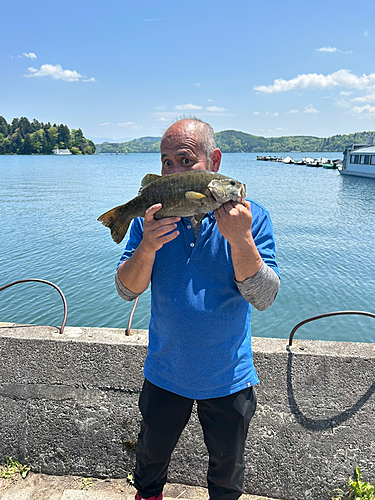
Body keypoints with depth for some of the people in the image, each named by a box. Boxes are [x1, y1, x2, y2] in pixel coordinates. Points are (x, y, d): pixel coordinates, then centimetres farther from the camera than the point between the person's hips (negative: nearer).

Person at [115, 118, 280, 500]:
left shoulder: (250, 217, -16)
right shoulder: (152, 216, -9)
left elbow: (263, 298, -21)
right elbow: (127, 290, -13)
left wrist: (239, 240, -37)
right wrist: (148, 246, -32)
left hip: (227, 378, -1)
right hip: (164, 373, 2)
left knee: (227, 465, 24)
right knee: (151, 454, 27)